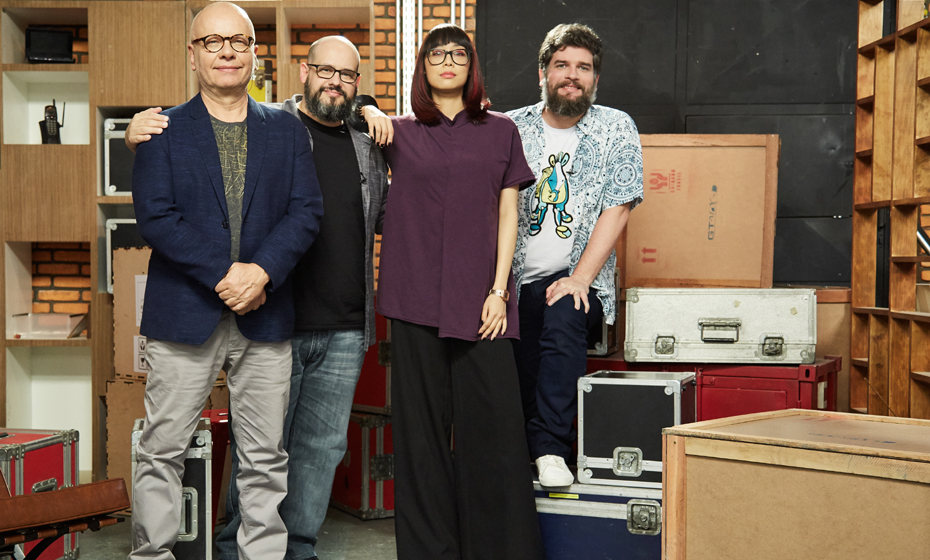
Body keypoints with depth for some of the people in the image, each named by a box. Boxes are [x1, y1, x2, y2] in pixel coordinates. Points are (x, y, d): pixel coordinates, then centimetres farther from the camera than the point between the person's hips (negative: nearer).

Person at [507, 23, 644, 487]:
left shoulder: (616, 129, 2)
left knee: (563, 318, -31)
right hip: (516, 280, 2)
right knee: (519, 382, -5)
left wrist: (579, 279, -14)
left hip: (575, 277, -2)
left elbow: (616, 209, -4)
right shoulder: (511, 129, 6)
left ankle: (552, 451, -23)